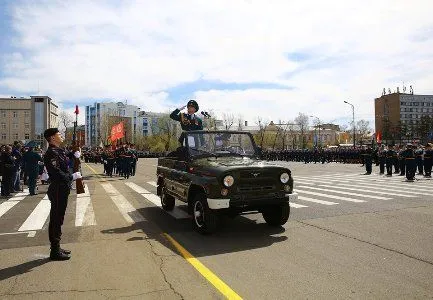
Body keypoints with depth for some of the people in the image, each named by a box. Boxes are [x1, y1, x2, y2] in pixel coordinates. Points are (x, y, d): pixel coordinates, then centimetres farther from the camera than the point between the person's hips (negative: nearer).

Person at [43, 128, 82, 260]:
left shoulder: (59, 151, 14)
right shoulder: (51, 153, -17)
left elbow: (64, 168, 19)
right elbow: (56, 173, -26)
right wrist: (72, 177, -19)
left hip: (62, 190, 10)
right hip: (58, 191, -10)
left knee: (58, 219, 17)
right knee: (56, 220, -2)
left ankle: (56, 247, 29)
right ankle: (55, 251, 8)